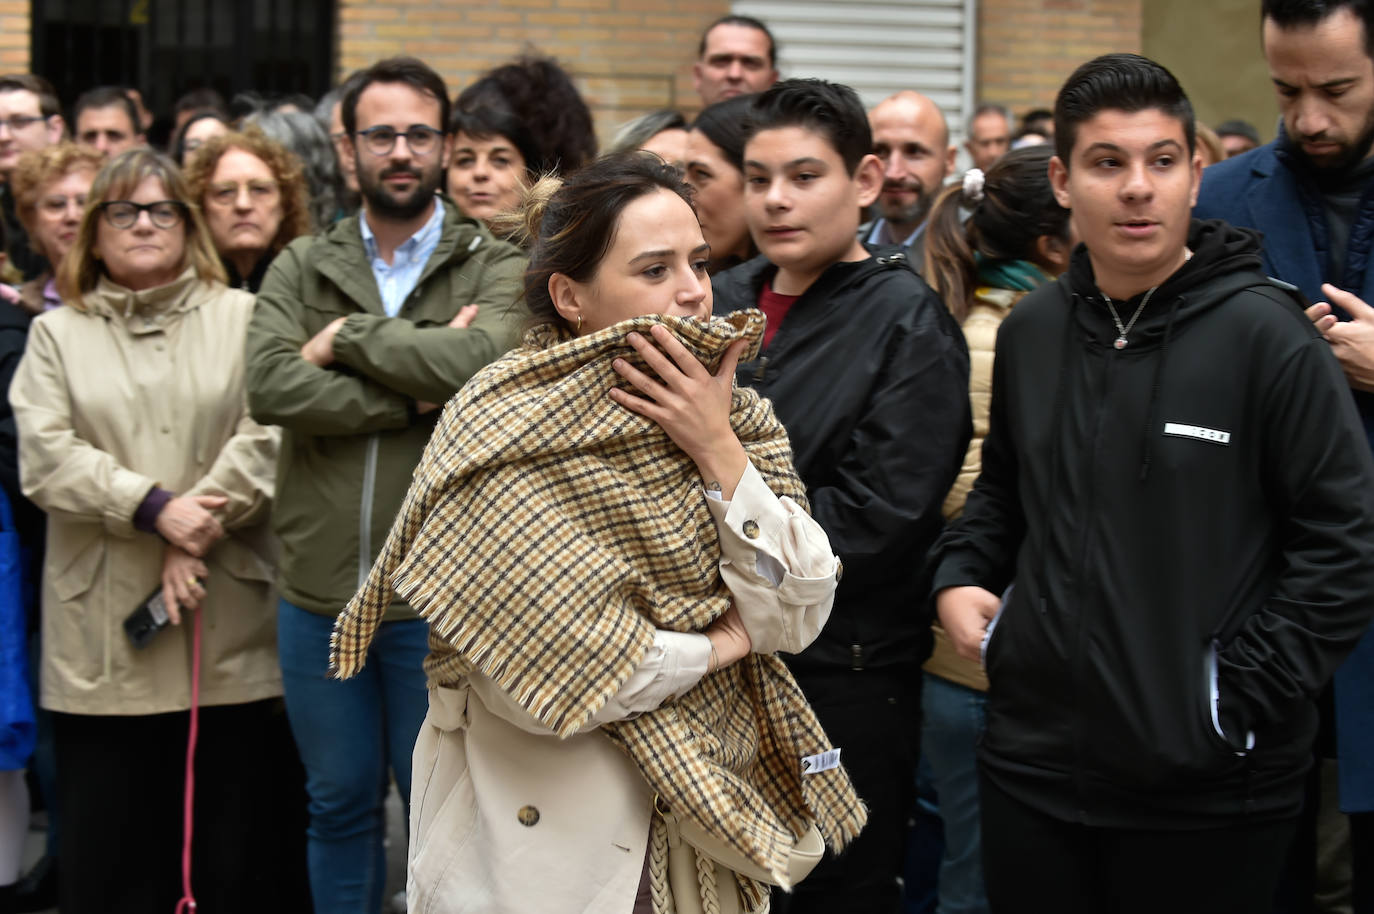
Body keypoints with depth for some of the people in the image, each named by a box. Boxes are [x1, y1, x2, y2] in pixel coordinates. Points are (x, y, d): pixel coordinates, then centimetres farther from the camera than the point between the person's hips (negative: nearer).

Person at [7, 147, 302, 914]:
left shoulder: (243, 318, 10)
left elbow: (266, 438, -3)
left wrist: (201, 527, -13)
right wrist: (156, 509, -13)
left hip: (230, 627, -1)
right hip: (103, 632, 1)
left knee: (232, 844, 3)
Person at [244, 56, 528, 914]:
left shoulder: (496, 269, -2)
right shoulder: (301, 268, 6)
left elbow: (484, 359, -24)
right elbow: (270, 387, -11)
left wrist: (348, 337, -13)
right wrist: (416, 396, -16)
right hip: (318, 592, 3)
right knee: (340, 804, 17)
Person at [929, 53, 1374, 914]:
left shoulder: (1264, 333, -10)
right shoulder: (1032, 330, 8)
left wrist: (1241, 695, -12)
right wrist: (960, 575, 6)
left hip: (1207, 788, -5)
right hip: (1032, 758, 5)